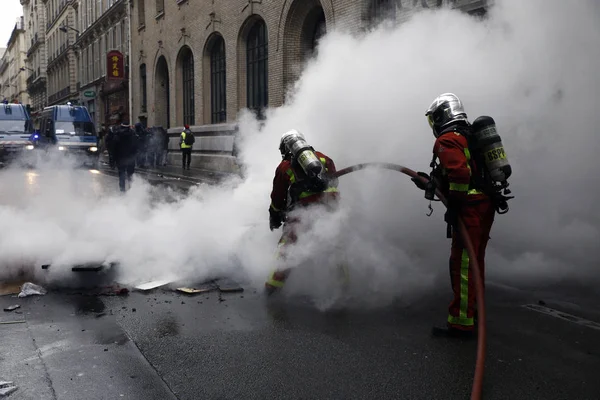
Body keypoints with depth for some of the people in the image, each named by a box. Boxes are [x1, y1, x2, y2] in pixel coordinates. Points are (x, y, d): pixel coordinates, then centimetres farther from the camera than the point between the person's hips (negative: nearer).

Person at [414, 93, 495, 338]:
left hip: (470, 209, -10)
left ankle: (462, 322, -3)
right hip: (486, 206, 10)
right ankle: (473, 309, 33)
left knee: (462, 264, -7)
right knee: (476, 260, 19)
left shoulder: (447, 140, -10)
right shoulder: (471, 137, 21)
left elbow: (460, 173, -25)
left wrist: (453, 206, -19)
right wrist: (430, 183, 25)